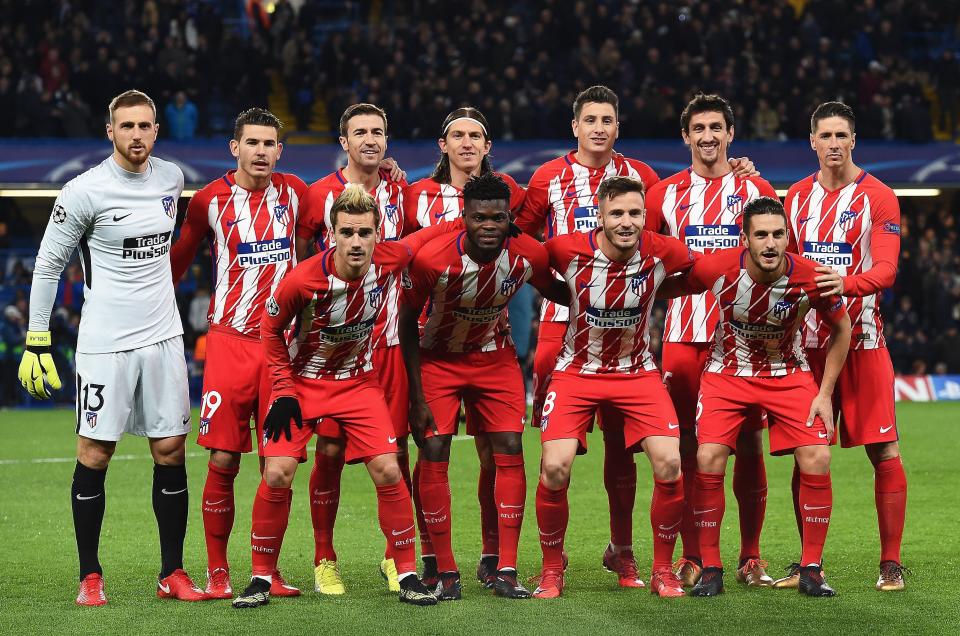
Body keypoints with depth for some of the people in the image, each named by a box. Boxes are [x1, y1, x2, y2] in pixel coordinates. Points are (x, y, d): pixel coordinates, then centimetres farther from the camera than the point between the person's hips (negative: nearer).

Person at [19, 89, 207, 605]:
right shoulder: (85, 191, -10)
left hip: (163, 337, 5)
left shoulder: (171, 178, 6)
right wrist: (36, 341, -5)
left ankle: (173, 574, 12)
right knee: (94, 455, -1)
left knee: (170, 452, 4)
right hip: (104, 344, -4)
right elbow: (47, 264, -3)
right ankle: (90, 576, 9)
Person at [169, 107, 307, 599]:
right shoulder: (211, 199, -1)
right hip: (230, 341, -2)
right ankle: (216, 572, 5)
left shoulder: (294, 193, 5)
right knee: (222, 462, -5)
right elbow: (178, 258, 10)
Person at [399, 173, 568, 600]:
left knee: (510, 449, -7)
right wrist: (417, 395, -15)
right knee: (433, 453, -9)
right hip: (437, 358, -2)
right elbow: (408, 322, -15)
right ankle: (445, 571, 1)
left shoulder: (528, 256, -21)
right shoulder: (433, 259, -29)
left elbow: (558, 292, 4)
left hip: (494, 356, 2)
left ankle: (505, 571, -1)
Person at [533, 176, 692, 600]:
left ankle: (662, 570, 6)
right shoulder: (569, 251, -17)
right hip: (577, 371, -1)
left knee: (670, 465, -14)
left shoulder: (661, 253, -14)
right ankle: (552, 569, 7)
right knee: (555, 469, -16)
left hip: (638, 372, 1)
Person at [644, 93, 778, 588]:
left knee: (749, 446, 1)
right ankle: (691, 557, 7)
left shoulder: (755, 189, 7)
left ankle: (750, 556, 9)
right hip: (683, 337, 1)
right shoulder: (665, 194, 9)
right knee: (687, 449, 1)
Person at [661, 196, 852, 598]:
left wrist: (824, 394, -4)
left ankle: (811, 569, 1)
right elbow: (669, 288, -2)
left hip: (789, 375, 1)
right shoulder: (716, 268, -24)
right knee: (708, 460, -17)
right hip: (727, 373, 0)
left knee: (816, 461, -14)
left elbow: (841, 328, -3)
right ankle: (710, 569, -2)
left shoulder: (809, 278, -22)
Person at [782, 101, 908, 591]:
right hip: (809, 342, 4)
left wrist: (847, 283, -30)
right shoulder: (796, 197, 12)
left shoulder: (878, 198, -2)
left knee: (883, 450, -5)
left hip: (863, 340, -4)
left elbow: (886, 269, -13)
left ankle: (890, 563, 0)